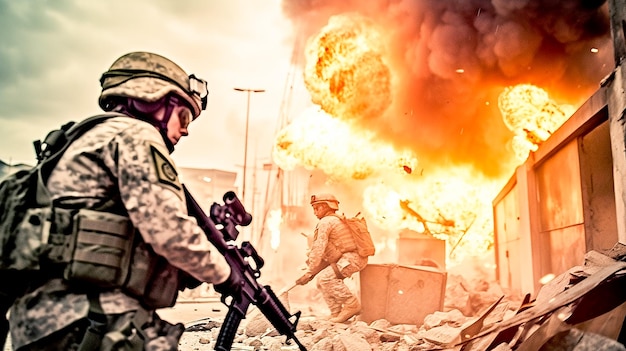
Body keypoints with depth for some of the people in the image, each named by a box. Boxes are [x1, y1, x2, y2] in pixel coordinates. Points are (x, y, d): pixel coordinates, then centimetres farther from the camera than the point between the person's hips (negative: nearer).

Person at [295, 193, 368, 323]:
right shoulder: (337, 220, 23)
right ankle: (336, 313, 12)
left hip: (352, 258, -11)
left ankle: (352, 304, -11)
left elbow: (318, 249, -17)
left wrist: (309, 273, -16)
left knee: (324, 278, -22)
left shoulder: (325, 222, -8)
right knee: (321, 281, 12)